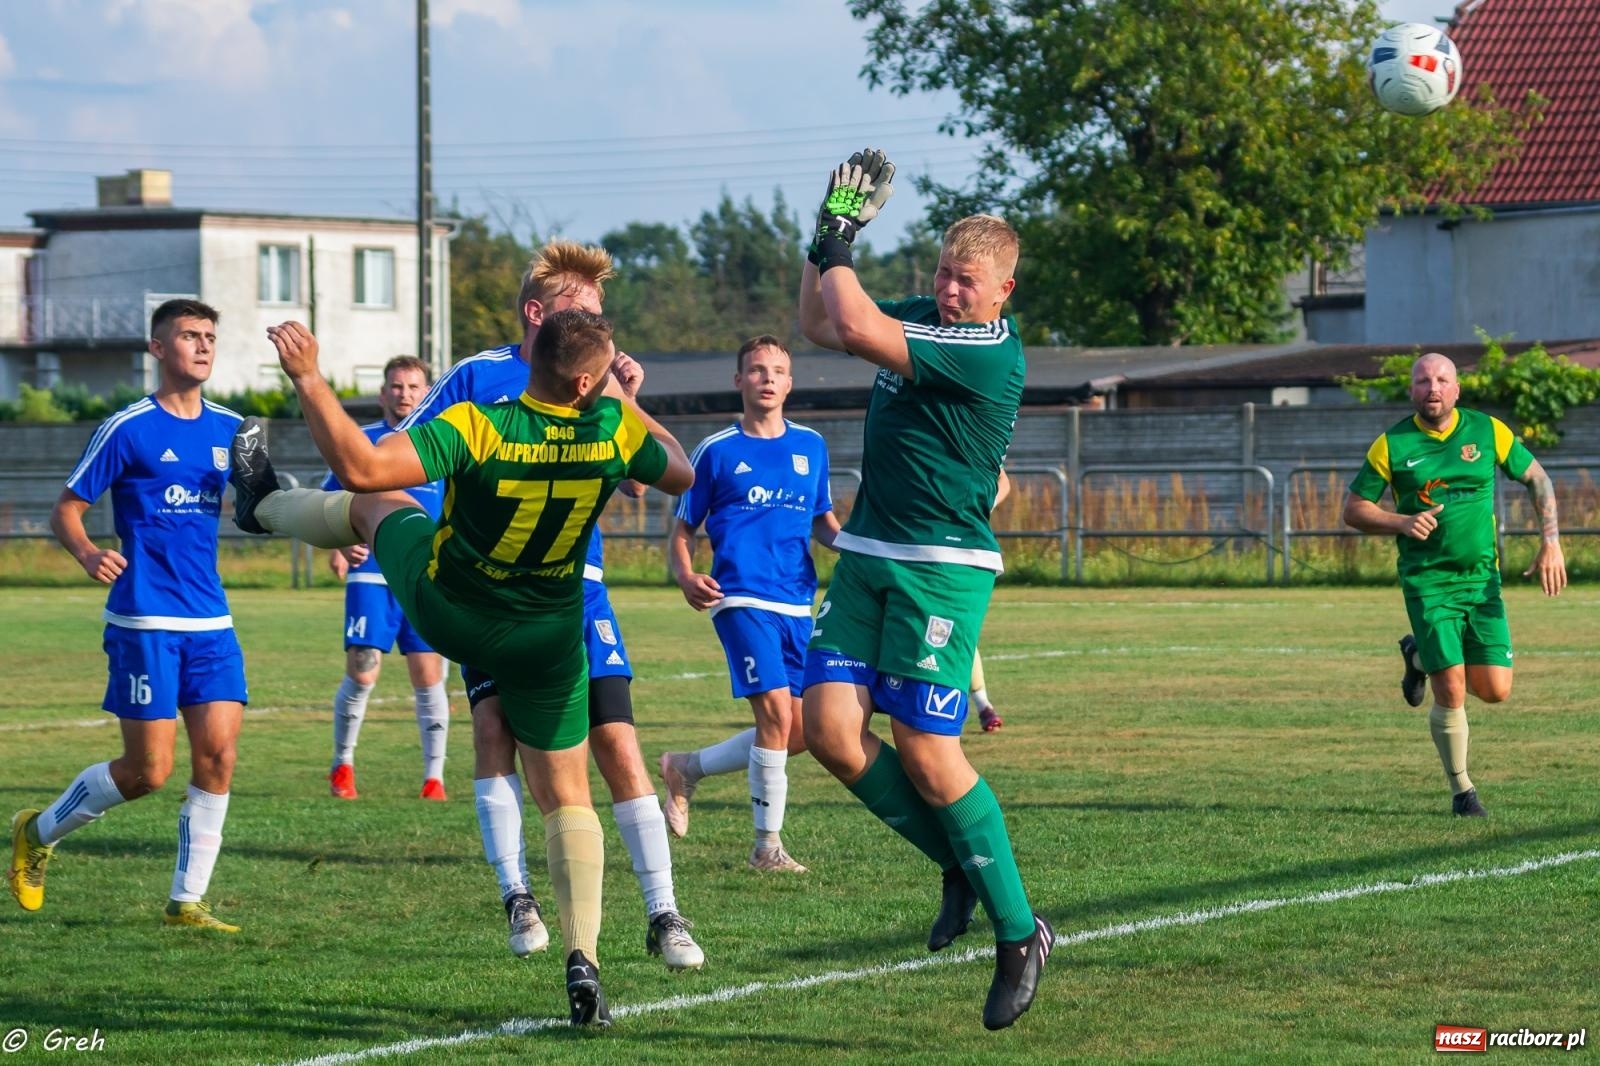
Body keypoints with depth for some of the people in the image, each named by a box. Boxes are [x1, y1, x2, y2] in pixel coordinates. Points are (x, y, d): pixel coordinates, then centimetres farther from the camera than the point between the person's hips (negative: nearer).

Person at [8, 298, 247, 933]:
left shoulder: (230, 429, 10)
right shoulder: (129, 429, -6)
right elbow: (66, 509, -3)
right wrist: (87, 554, -24)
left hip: (210, 621, 5)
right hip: (143, 621, -5)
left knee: (219, 755, -4)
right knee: (148, 770, -5)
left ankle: (186, 902, 7)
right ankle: (39, 832, 20)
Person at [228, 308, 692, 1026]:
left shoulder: (477, 429, -28)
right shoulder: (613, 431, -18)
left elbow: (361, 466, -36)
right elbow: (681, 475, 4)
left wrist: (308, 380, -32)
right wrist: (626, 400, 14)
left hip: (443, 612, -1)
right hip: (548, 643, 1)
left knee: (376, 503, 28)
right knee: (567, 798, 11)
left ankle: (264, 504, 58)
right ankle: (583, 960, -7)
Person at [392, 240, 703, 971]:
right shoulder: (479, 378, 1)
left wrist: (625, 408, -17)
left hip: (574, 587, 1)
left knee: (618, 745, -6)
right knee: (494, 725, -17)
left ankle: (663, 917, 0)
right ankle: (517, 898, -7)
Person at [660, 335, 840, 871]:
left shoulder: (811, 446, 14)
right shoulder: (716, 452, 3)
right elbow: (681, 532, 7)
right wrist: (685, 576, -14)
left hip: (798, 605, 5)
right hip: (742, 599, -5)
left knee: (798, 734, 4)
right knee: (776, 711, -19)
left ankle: (687, 768, 26)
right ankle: (767, 843, -7)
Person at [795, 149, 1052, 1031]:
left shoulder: (992, 353, -16)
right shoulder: (921, 319, 10)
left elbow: (856, 328, -23)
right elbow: (820, 326, 27)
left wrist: (838, 245, -7)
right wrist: (827, 234, 15)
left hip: (941, 568, -8)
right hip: (865, 557, 8)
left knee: (925, 753, -11)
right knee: (831, 729, -4)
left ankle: (1019, 934, 2)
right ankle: (959, 864, 14)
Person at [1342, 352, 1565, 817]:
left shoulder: (1487, 431, 0)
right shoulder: (1391, 446, -4)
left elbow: (1537, 478, 11)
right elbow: (1353, 509, 1)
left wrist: (1551, 544, 2)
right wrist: (1402, 522, -17)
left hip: (1482, 578, 3)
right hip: (1426, 582, -3)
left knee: (1495, 690, -3)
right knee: (1451, 692, -11)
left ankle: (1420, 656, 27)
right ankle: (1461, 790, 10)